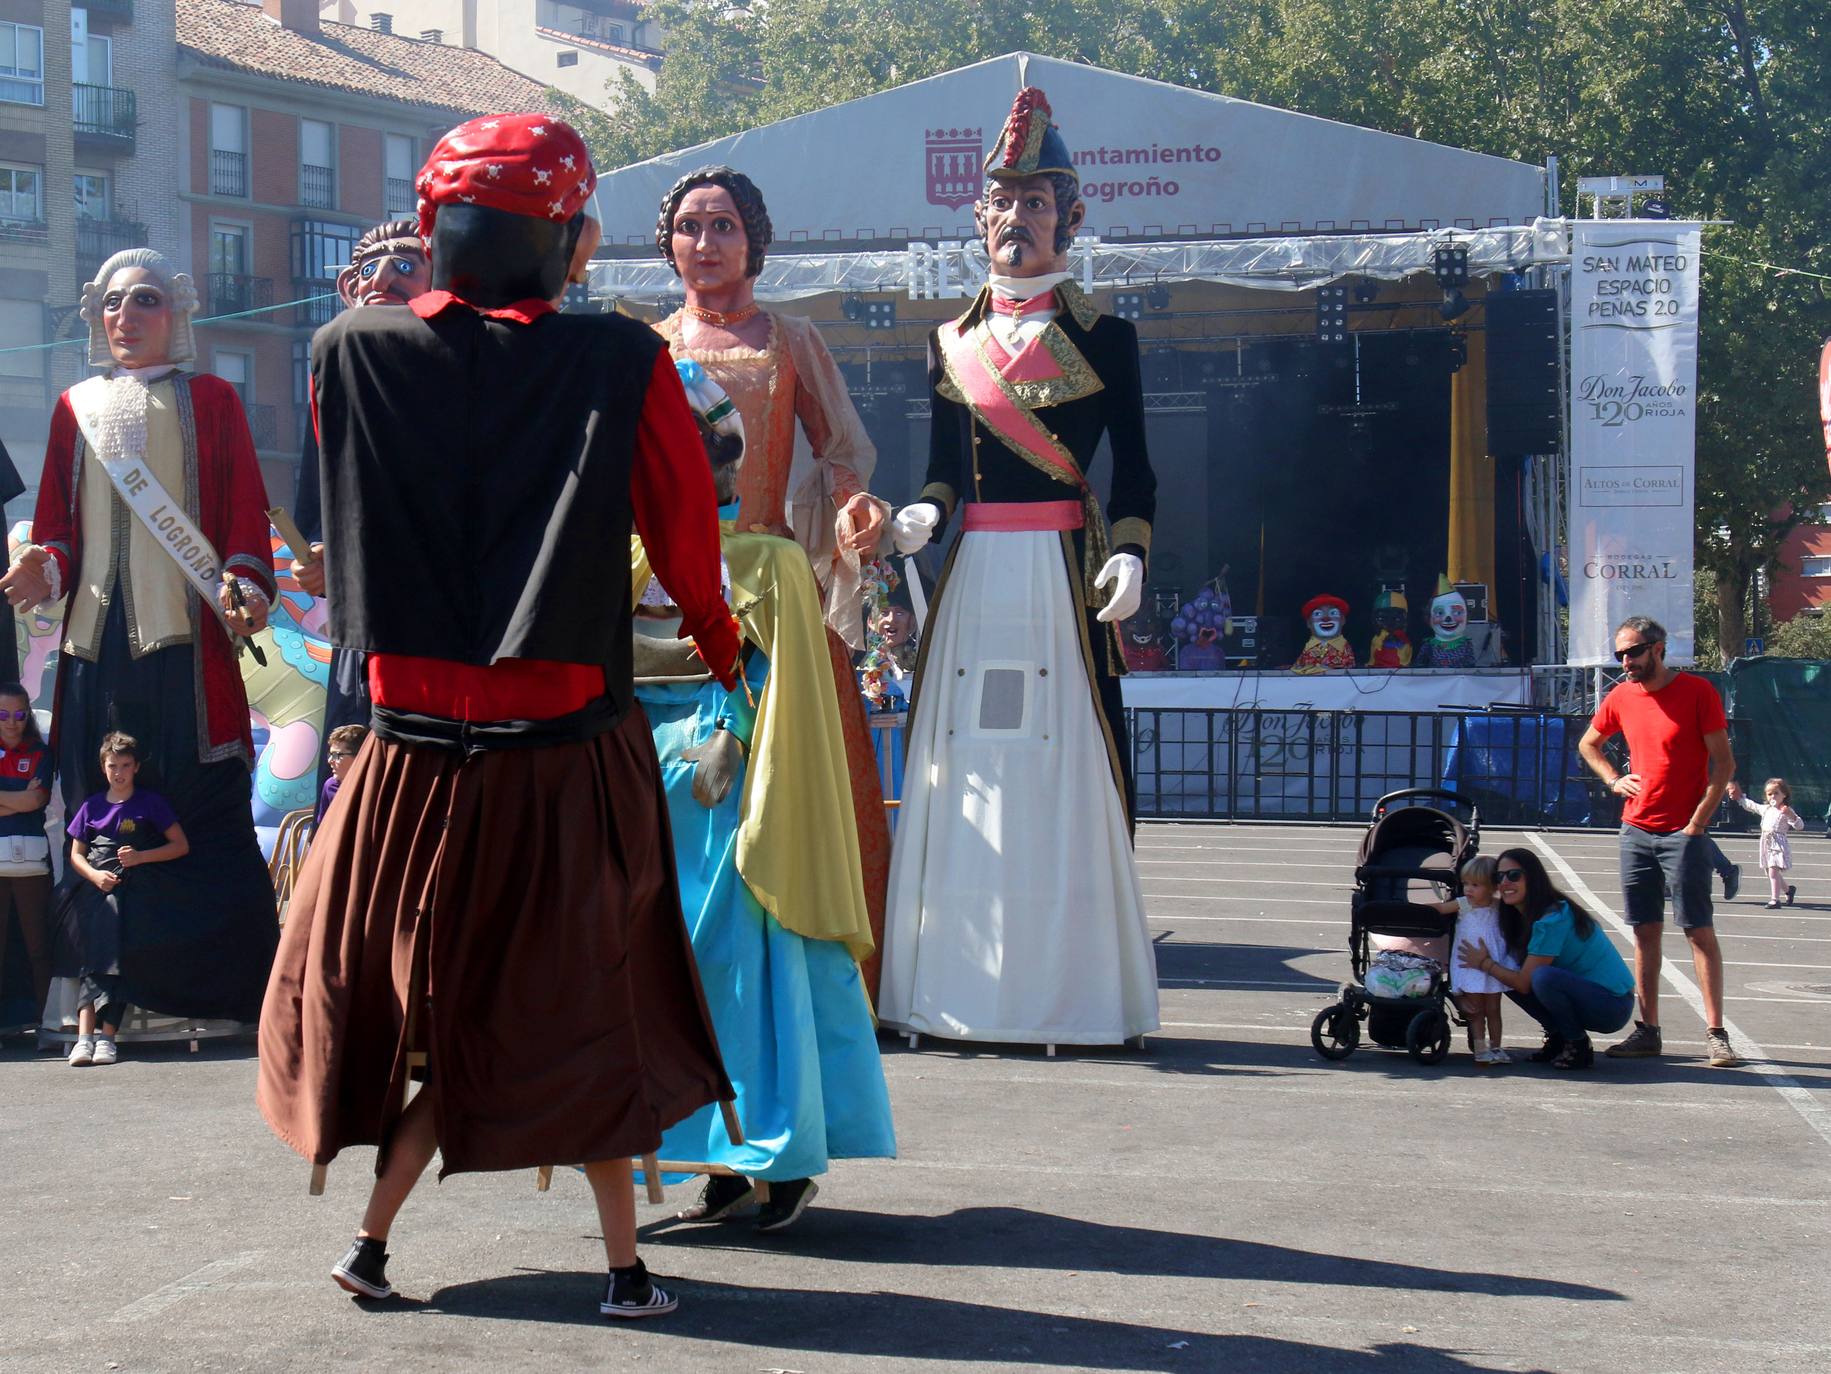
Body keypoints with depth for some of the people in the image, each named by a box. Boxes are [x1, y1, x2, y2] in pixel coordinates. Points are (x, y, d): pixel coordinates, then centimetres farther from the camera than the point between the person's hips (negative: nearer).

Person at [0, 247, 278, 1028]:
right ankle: (112, 997, 6)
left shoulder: (209, 400, 9)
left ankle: (235, 991, -2)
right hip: (96, 640, 3)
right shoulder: (76, 408, 18)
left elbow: (246, 513, 4)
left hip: (186, 638, -3)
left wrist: (247, 587, -13)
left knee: (206, 814, -7)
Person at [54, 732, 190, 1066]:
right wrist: (95, 875, -3)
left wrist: (141, 856, -6)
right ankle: (86, 1034, -30)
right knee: (91, 951, -18)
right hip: (94, 886, 2)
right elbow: (76, 854, 18)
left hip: (131, 887, -2)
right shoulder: (92, 806, 19)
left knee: (113, 952, -20)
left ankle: (105, 1035, -25)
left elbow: (181, 845, 8)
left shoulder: (151, 803, 12)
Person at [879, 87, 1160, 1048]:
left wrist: (1129, 553, -14)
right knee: (964, 775, 2)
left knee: (1062, 773, -4)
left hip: (1064, 573, -3)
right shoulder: (951, 342, 13)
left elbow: (1134, 467, 1)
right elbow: (944, 466, 14)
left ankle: (1069, 990, 4)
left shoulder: (1102, 336, 3)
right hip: (975, 574, 3)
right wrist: (924, 515, -7)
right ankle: (961, 988, 8)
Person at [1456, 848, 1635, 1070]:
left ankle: (1579, 1048, -12)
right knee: (1510, 977, -1)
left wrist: (1484, 964, -7)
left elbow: (1524, 983, -20)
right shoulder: (1526, 917, 7)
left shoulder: (1553, 919, -22)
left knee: (1542, 977, -33)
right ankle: (1557, 1039, 10)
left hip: (1613, 1005, -9)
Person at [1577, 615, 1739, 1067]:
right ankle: (1648, 1030, 11)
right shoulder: (1620, 699, 8)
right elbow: (1587, 744, 26)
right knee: (1645, 932, 6)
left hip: (1684, 833, -5)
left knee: (1699, 931, -5)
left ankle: (1715, 1033, -3)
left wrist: (1697, 822, -12)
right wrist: (1613, 779, 8)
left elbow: (1724, 763, -7)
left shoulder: (1697, 692, -7)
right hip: (1636, 831, 5)